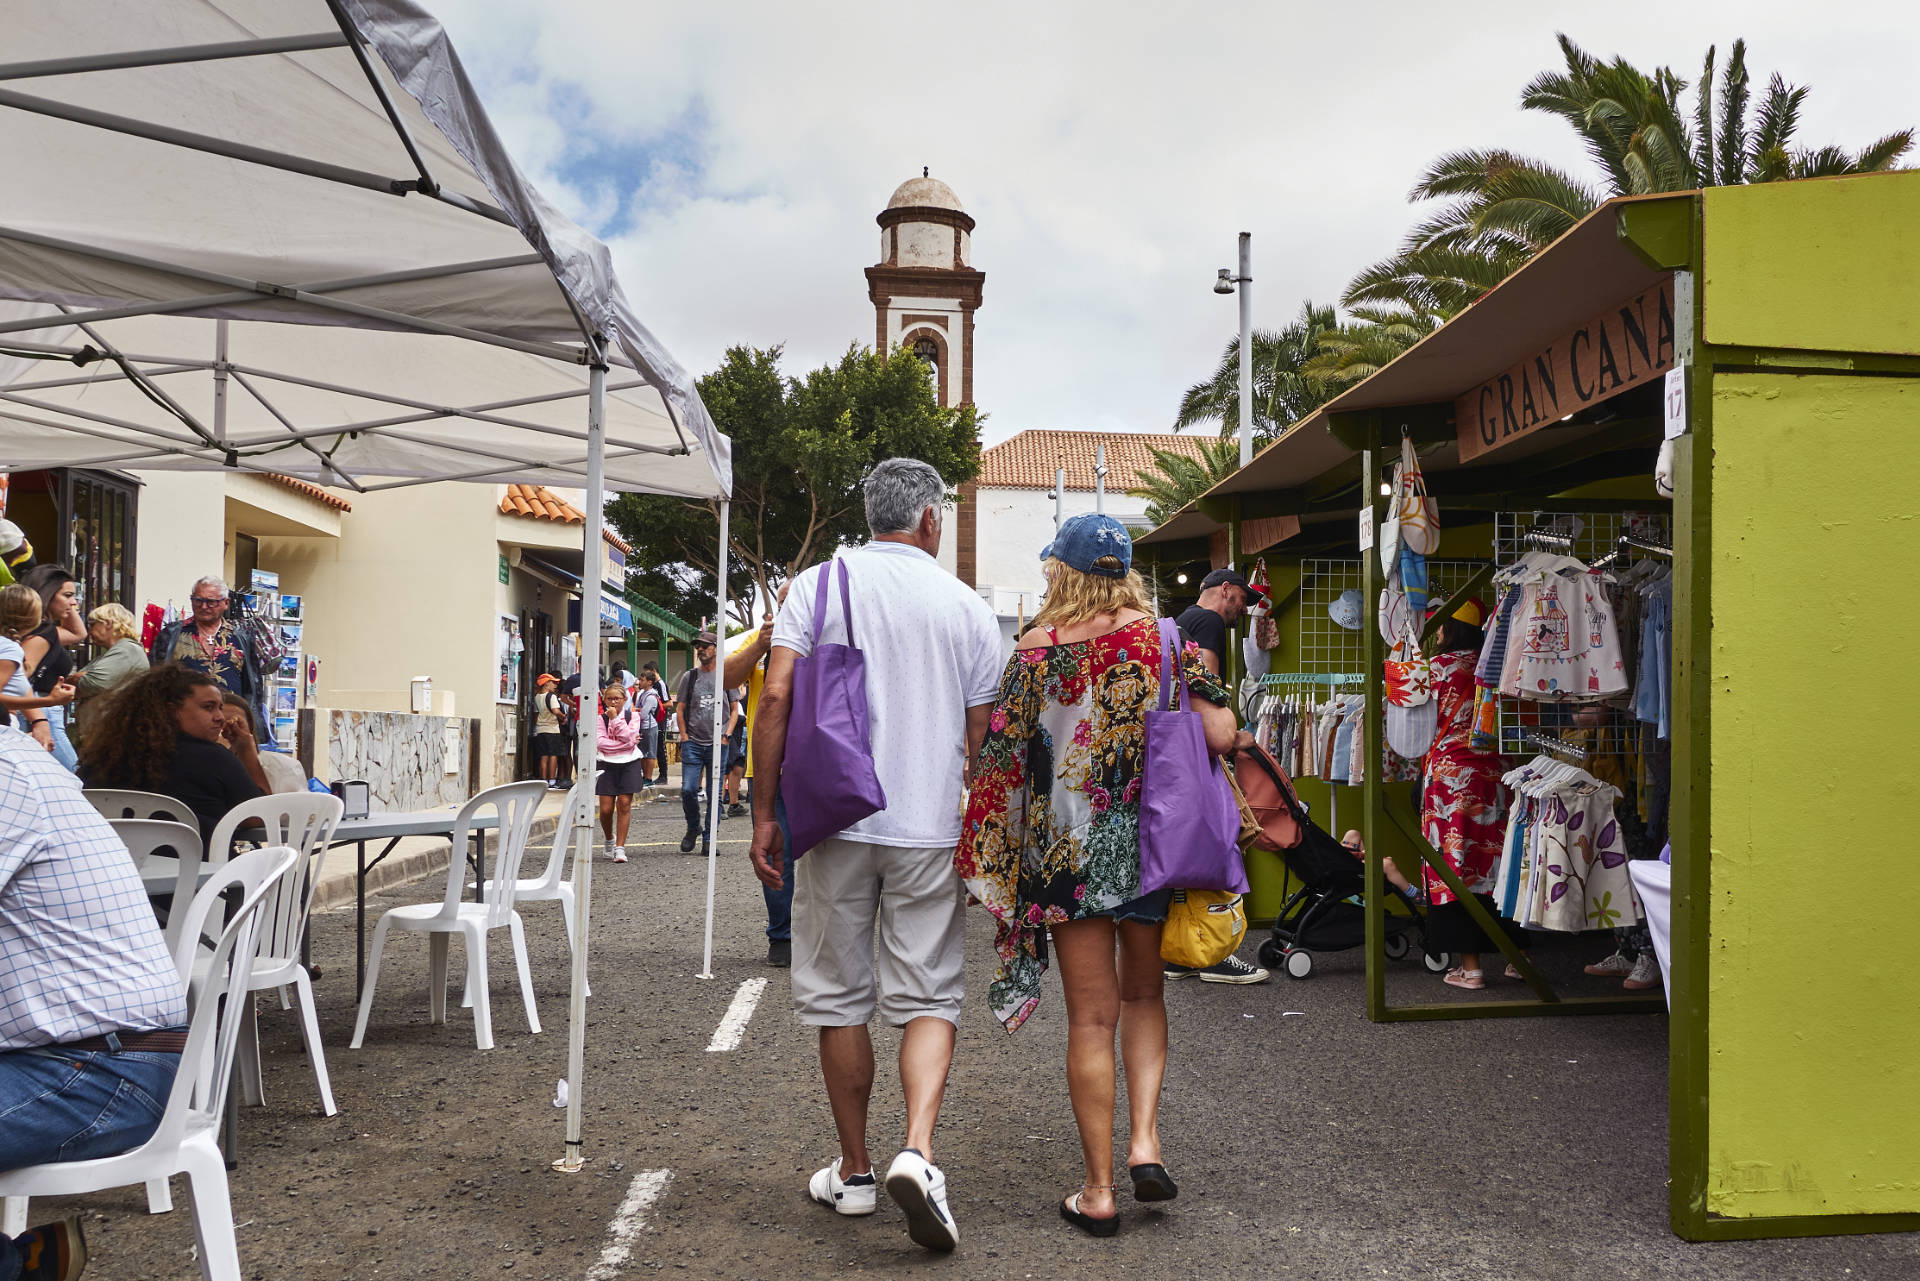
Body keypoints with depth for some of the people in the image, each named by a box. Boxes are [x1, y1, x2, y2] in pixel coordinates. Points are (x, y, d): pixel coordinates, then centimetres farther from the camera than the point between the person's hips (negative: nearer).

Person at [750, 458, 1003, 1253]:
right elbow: (980, 738, 6)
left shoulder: (817, 585, 2)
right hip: (930, 828, 0)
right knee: (929, 997, 8)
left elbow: (775, 700, -7)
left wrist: (764, 816, -2)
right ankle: (918, 1151, -12)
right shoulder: (968, 607, 4)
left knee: (839, 998, 12)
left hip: (837, 821, 0)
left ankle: (853, 1171, 22)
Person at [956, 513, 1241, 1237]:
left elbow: (998, 755, -6)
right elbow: (1221, 737, -10)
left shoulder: (1036, 649, -6)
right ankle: (1144, 1141, 7)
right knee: (1144, 994, 21)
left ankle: (1098, 1190, 11)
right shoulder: (1167, 639, -3)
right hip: (1155, 838, 1)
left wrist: (984, 857, 5)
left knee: (1091, 1015, 6)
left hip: (1067, 845, -1)